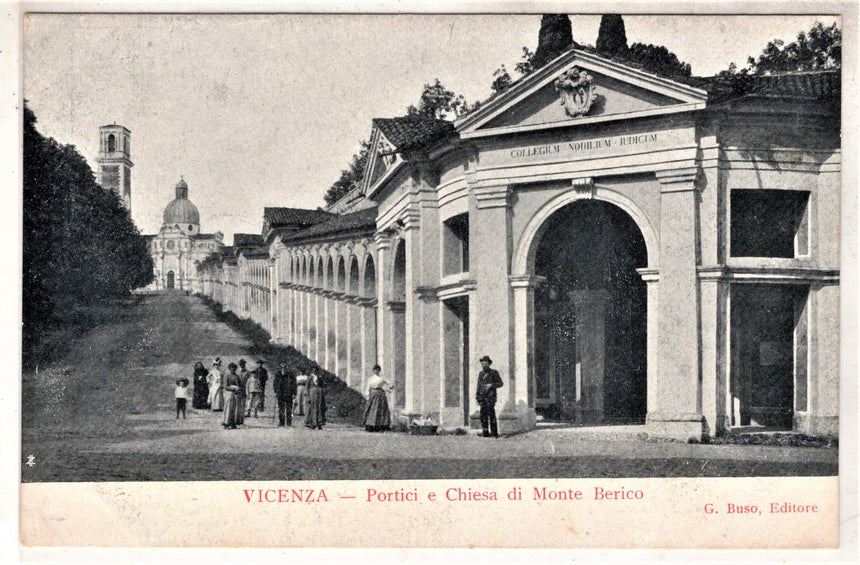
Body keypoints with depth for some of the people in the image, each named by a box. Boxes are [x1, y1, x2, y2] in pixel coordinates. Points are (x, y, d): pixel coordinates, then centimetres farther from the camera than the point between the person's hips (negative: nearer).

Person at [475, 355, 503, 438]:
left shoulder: (494, 373, 3)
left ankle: (494, 433, -8)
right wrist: (477, 397, 14)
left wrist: (491, 385, -12)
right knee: (483, 413, -1)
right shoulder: (481, 374, 17)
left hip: (490, 396, -5)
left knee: (491, 413, -12)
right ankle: (485, 432, 2)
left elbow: (500, 384, 2)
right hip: (482, 396, 5)